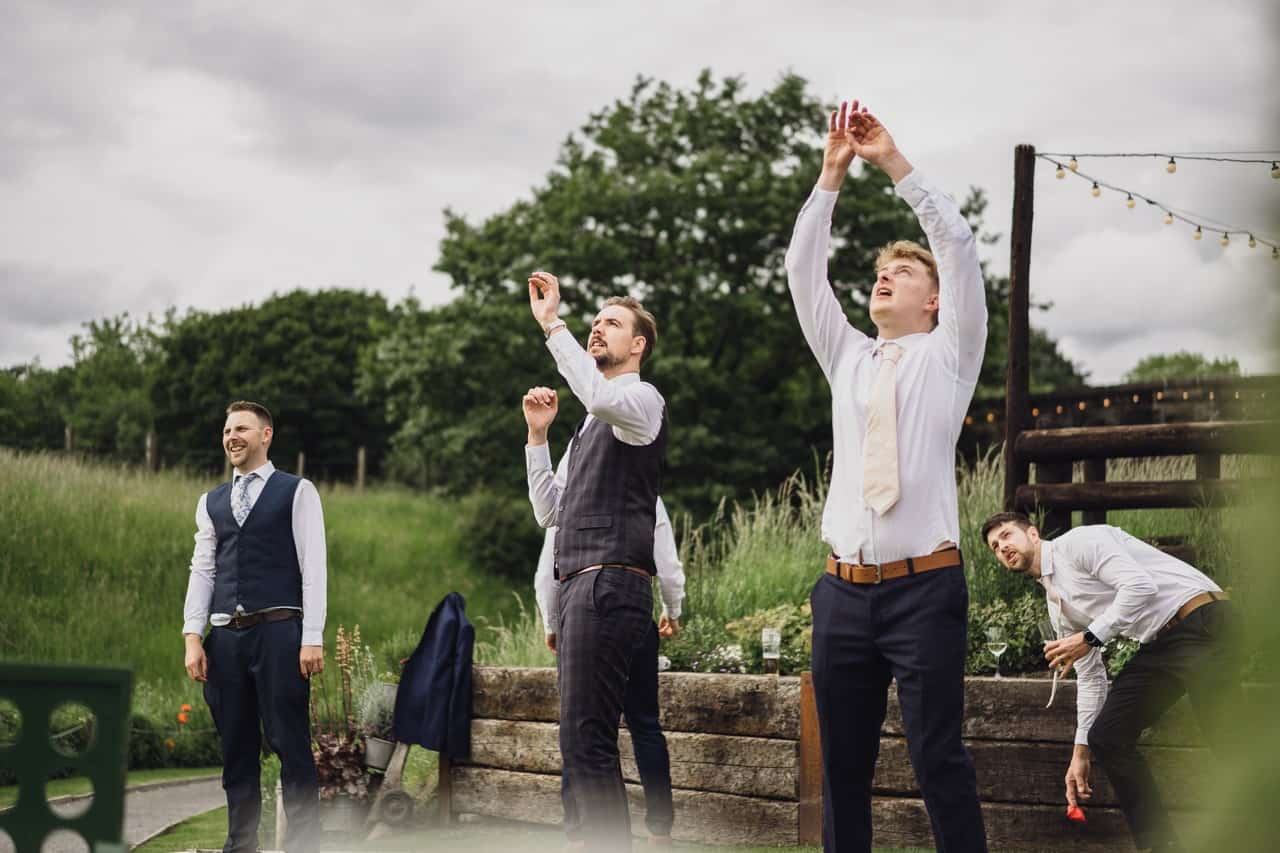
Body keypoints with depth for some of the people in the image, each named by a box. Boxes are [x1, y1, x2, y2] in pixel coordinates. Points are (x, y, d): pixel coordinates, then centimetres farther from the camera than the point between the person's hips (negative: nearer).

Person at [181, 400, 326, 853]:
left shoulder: (297, 492, 3)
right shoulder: (211, 502, 16)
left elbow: (313, 567, -3)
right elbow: (202, 571, 14)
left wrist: (313, 638, -10)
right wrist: (193, 638, 3)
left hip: (279, 632, -5)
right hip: (226, 636, 5)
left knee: (290, 744, -4)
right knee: (236, 748, 9)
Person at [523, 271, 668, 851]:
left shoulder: (642, 399, -2)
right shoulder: (590, 425, 26)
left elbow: (599, 395, -28)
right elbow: (549, 512, 24)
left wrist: (551, 324, -23)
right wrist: (538, 435, 17)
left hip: (609, 585, -10)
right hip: (579, 586, 10)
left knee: (586, 741, -15)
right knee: (582, 741, 9)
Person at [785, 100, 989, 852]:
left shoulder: (948, 354, 9)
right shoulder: (847, 359, 19)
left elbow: (959, 246, -3)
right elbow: (804, 269, 11)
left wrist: (895, 162, -4)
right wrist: (833, 174, 3)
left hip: (925, 587, -4)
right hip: (844, 590, 4)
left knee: (939, 759, -8)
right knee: (843, 761, 5)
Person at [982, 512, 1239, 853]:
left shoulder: (1077, 542, -6)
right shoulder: (1057, 605, 19)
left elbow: (1139, 585, -20)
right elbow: (1090, 677, 20)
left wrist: (1089, 638, -18)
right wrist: (1081, 751, 16)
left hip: (1200, 623, -9)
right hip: (1159, 644, 9)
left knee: (1227, 743, -17)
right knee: (1106, 736, 5)